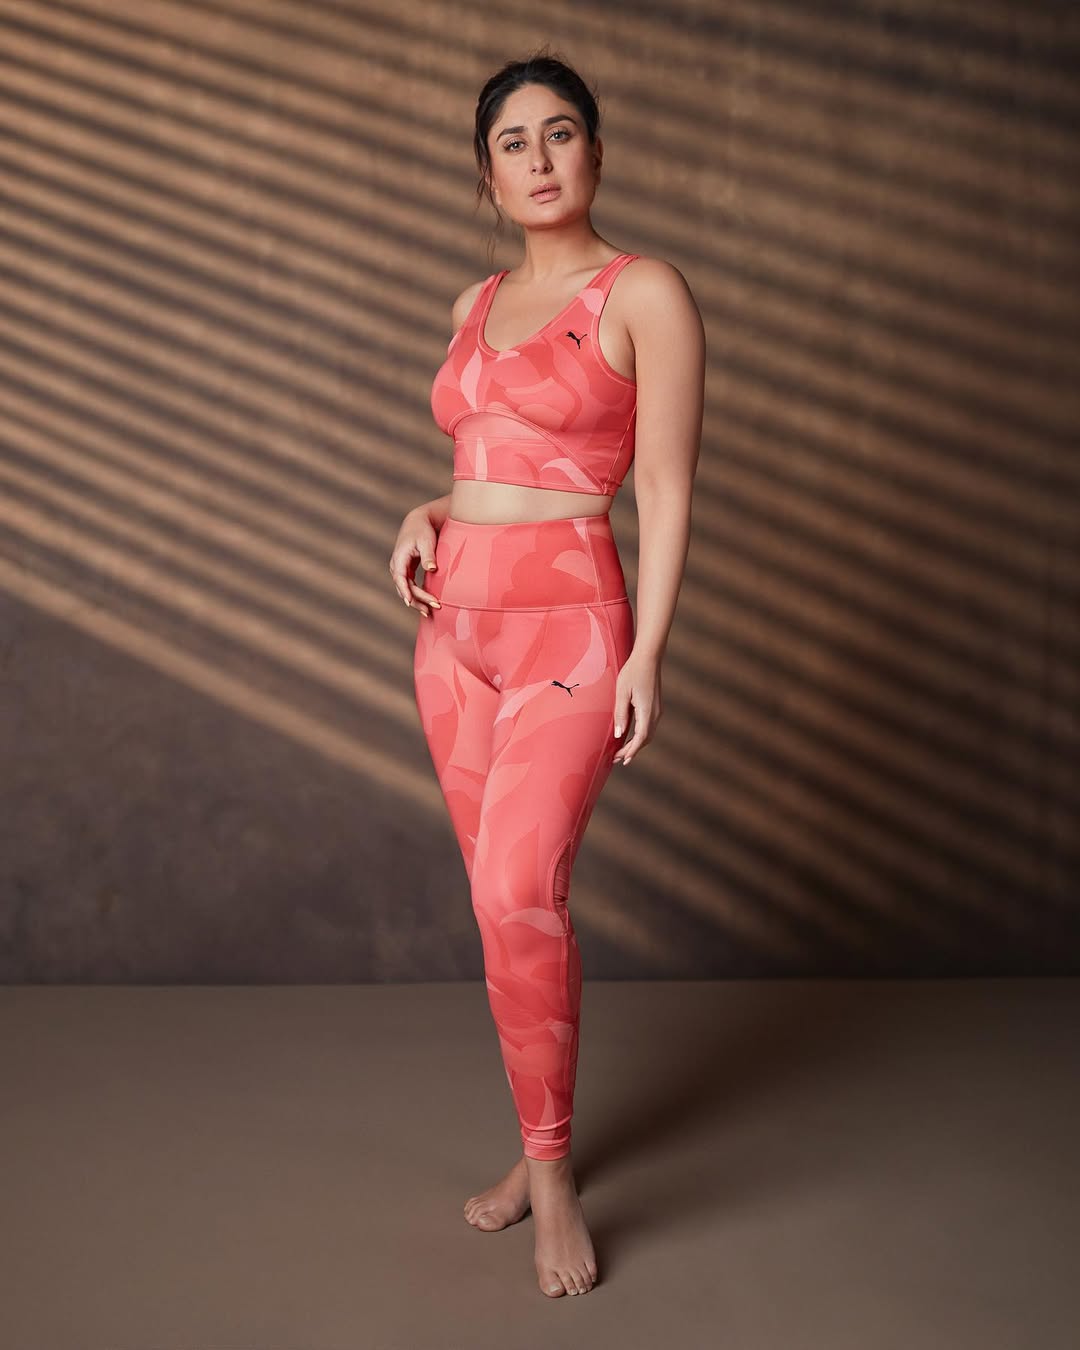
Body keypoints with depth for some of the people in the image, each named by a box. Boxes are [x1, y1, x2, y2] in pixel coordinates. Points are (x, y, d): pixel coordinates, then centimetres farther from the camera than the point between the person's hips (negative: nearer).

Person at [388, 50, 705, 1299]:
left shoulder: (646, 295, -4)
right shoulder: (479, 304, 15)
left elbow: (663, 489, -8)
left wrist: (647, 656, -14)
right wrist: (424, 519, 4)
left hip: (568, 622, -6)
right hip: (458, 622, 7)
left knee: (519, 892, -18)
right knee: (504, 898, 9)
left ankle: (551, 1173, -1)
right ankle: (542, 1142, 23)